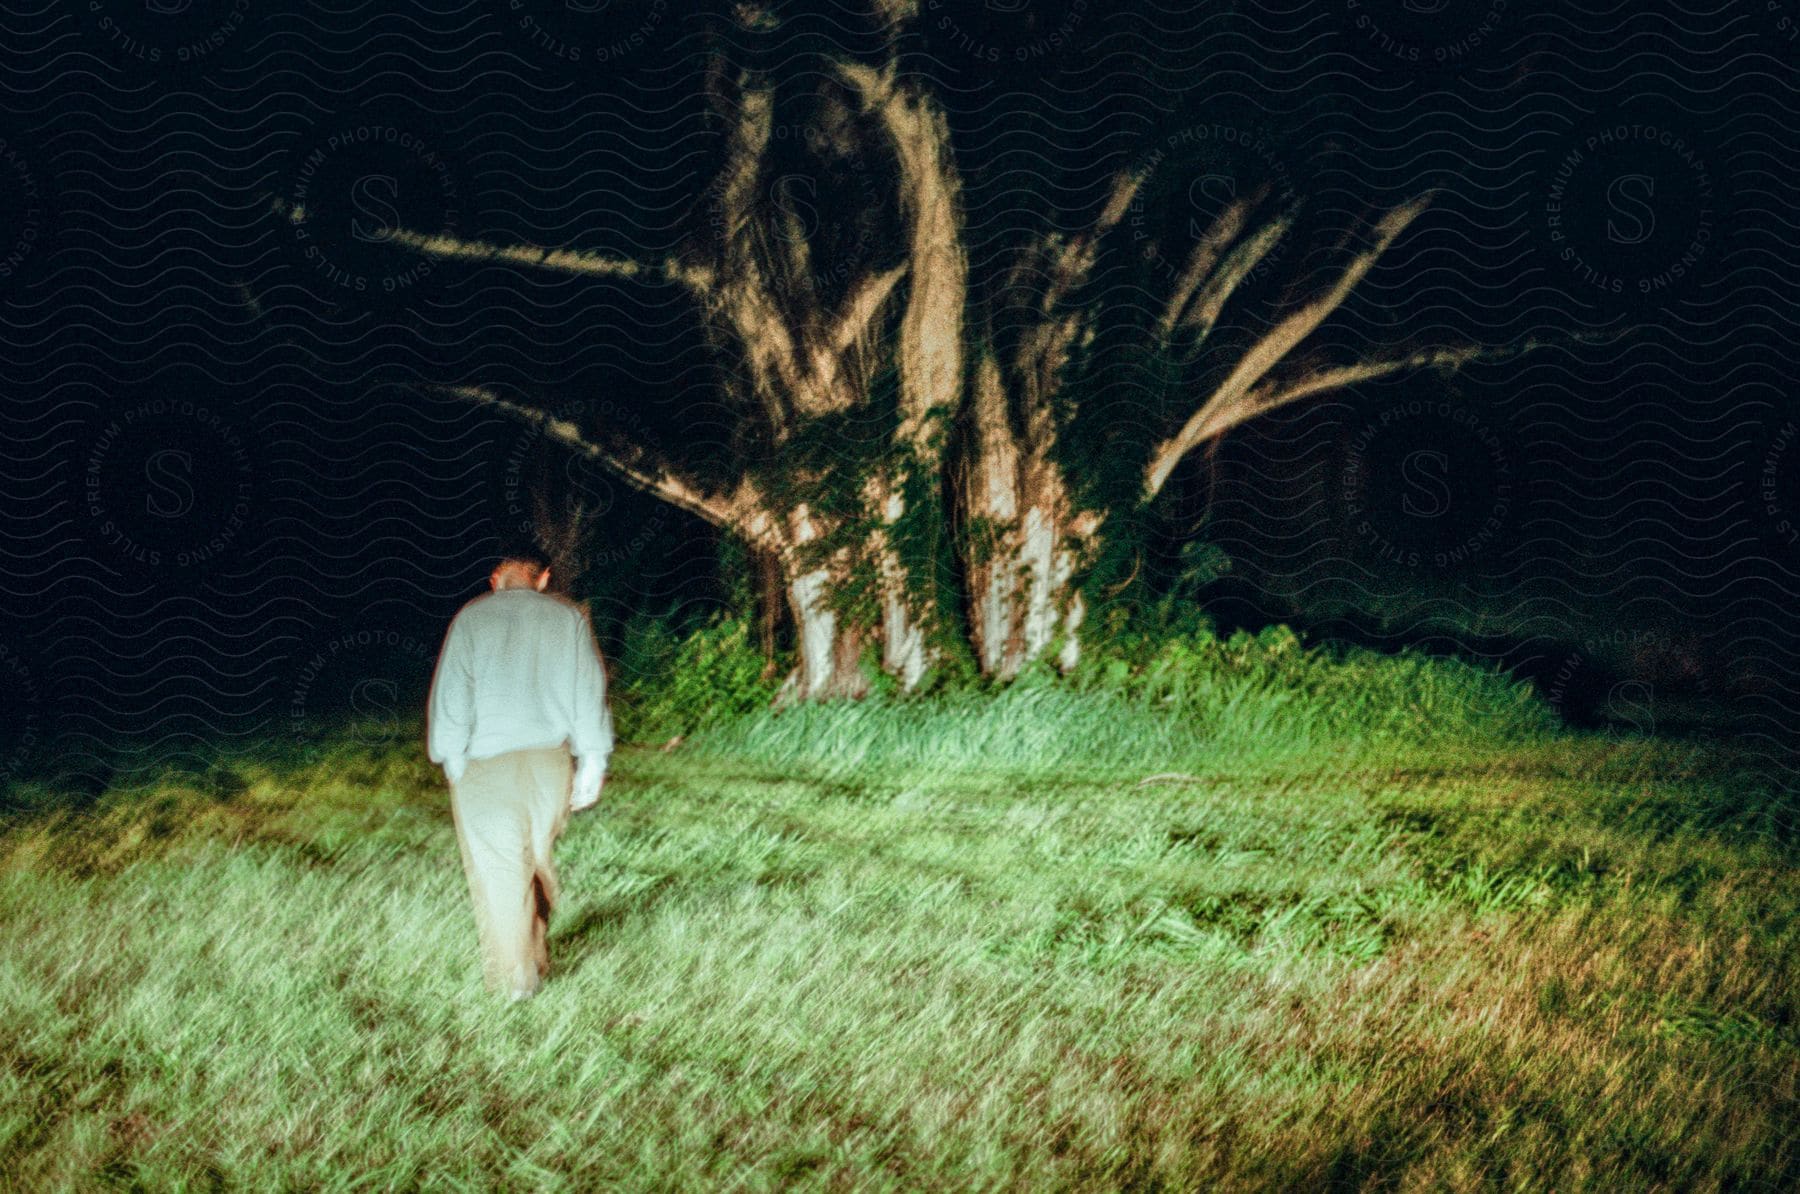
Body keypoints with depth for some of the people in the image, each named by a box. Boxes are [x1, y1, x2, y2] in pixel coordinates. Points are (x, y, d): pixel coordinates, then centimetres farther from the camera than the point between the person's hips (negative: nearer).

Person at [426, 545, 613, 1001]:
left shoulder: (471, 619, 0)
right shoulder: (569, 618, 3)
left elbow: (450, 696, -2)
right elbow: (589, 694, 3)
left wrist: (451, 760, 5)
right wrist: (592, 763, 9)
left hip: (486, 767, -2)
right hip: (550, 762, 2)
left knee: (498, 869, 3)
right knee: (540, 858, 16)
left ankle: (513, 977, 6)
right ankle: (537, 957, 24)